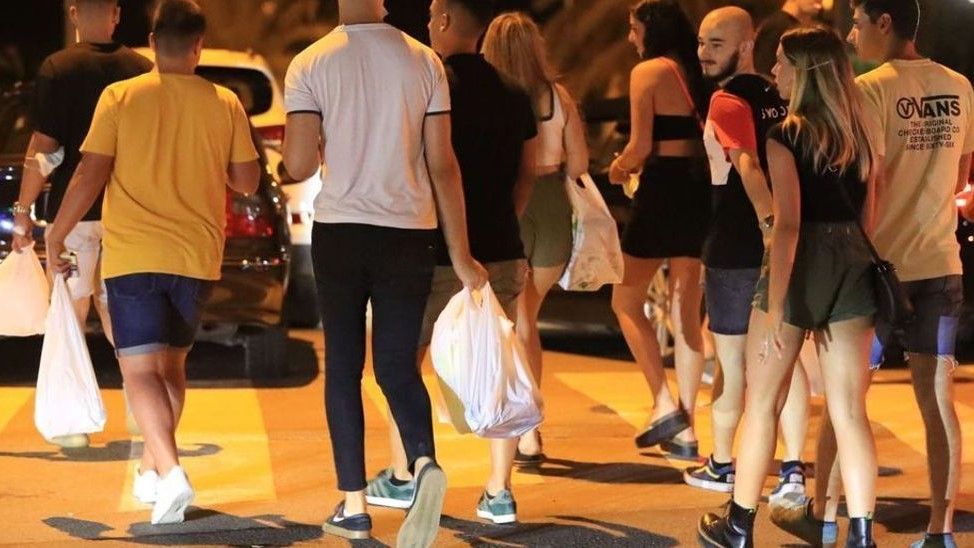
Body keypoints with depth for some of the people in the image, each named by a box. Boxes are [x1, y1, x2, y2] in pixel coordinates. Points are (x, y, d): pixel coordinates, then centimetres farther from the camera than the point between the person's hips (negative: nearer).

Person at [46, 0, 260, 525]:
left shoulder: (120, 97, -5)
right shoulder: (224, 104, 0)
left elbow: (90, 175, -8)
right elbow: (247, 181, 5)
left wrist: (56, 236, 2)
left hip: (132, 255, -3)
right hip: (197, 255, 3)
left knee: (140, 370, -6)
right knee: (171, 364, 20)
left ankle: (170, 472, -24)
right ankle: (151, 469, 27)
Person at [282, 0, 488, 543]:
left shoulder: (310, 65, -5)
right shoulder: (424, 61, 0)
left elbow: (300, 165, -10)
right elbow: (443, 165, -1)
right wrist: (461, 255, 3)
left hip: (340, 232, -1)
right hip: (410, 233, 1)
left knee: (343, 366, 10)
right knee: (398, 366, 7)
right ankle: (425, 463, -20)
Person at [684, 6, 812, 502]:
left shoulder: (727, 101, -15)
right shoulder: (776, 99, 9)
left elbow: (747, 165, -30)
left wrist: (769, 224, -41)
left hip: (736, 250, -7)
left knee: (730, 361, 6)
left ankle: (721, 466, 19)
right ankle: (793, 471, 3)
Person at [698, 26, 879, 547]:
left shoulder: (786, 136, -10)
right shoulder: (860, 136, 9)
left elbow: (788, 224, -17)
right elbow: (867, 216, 11)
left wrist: (775, 307, -17)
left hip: (803, 265, -5)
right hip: (853, 265, 5)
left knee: (762, 402, 9)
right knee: (849, 410, 6)